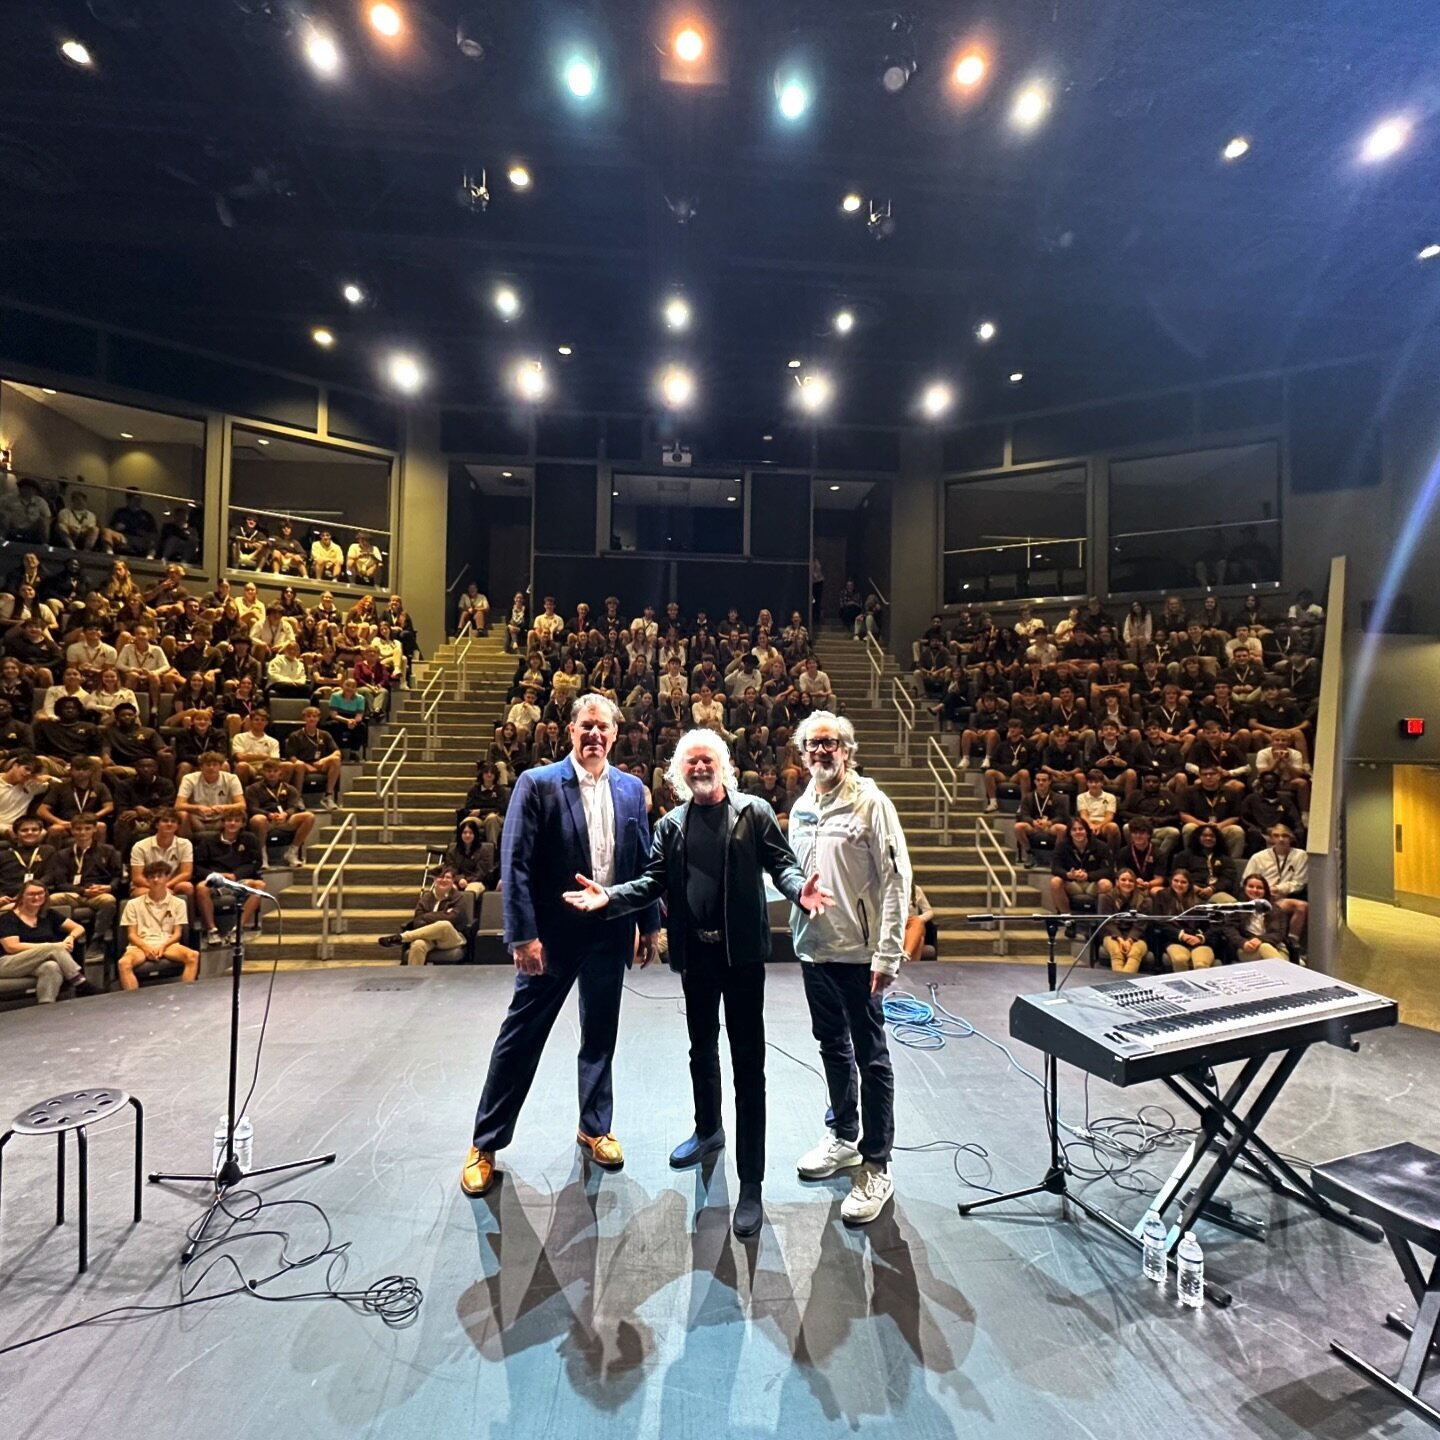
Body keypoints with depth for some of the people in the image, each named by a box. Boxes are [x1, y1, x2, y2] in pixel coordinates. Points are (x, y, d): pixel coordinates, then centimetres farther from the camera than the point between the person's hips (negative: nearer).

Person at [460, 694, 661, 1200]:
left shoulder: (631, 789, 2)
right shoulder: (537, 783, -10)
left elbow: (644, 863, 7)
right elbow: (515, 865, -13)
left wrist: (650, 925, 7)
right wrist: (524, 935, -16)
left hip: (610, 931, 4)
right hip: (553, 932, -3)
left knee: (601, 1034, 18)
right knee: (521, 1036, 10)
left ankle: (595, 1127, 39)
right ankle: (485, 1143, 30)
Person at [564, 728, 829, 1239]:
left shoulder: (754, 812, -3)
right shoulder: (671, 825, 7)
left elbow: (780, 864, -8)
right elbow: (653, 881, 3)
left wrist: (799, 890, -29)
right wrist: (609, 896, -14)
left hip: (742, 950, -4)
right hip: (695, 952, 4)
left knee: (748, 1063, 3)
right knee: (701, 1050, 23)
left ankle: (751, 1185, 15)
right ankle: (707, 1130, 48)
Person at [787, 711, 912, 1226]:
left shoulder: (870, 803, -12)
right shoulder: (800, 807, 7)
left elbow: (896, 880, -14)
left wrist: (887, 954, -17)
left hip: (858, 952, -6)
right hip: (814, 948, 6)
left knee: (871, 1058, 6)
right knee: (833, 1049, 20)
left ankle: (877, 1168, 21)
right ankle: (845, 1137, 39)